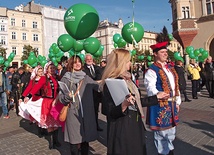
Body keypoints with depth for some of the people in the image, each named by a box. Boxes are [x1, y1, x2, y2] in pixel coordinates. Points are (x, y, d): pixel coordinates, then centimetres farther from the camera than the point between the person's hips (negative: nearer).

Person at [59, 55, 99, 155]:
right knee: (74, 139, 5)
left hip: (86, 113, 2)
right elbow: (61, 97, -3)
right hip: (73, 114, -2)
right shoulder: (65, 79, -1)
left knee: (85, 138, 12)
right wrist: (68, 97, -22)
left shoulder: (86, 78, 6)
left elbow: (99, 87, 1)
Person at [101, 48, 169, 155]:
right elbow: (111, 112, -21)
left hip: (135, 125, 9)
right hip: (121, 129, -9)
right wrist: (124, 105, -40)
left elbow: (137, 102, 14)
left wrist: (157, 97, 20)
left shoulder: (127, 79, 8)